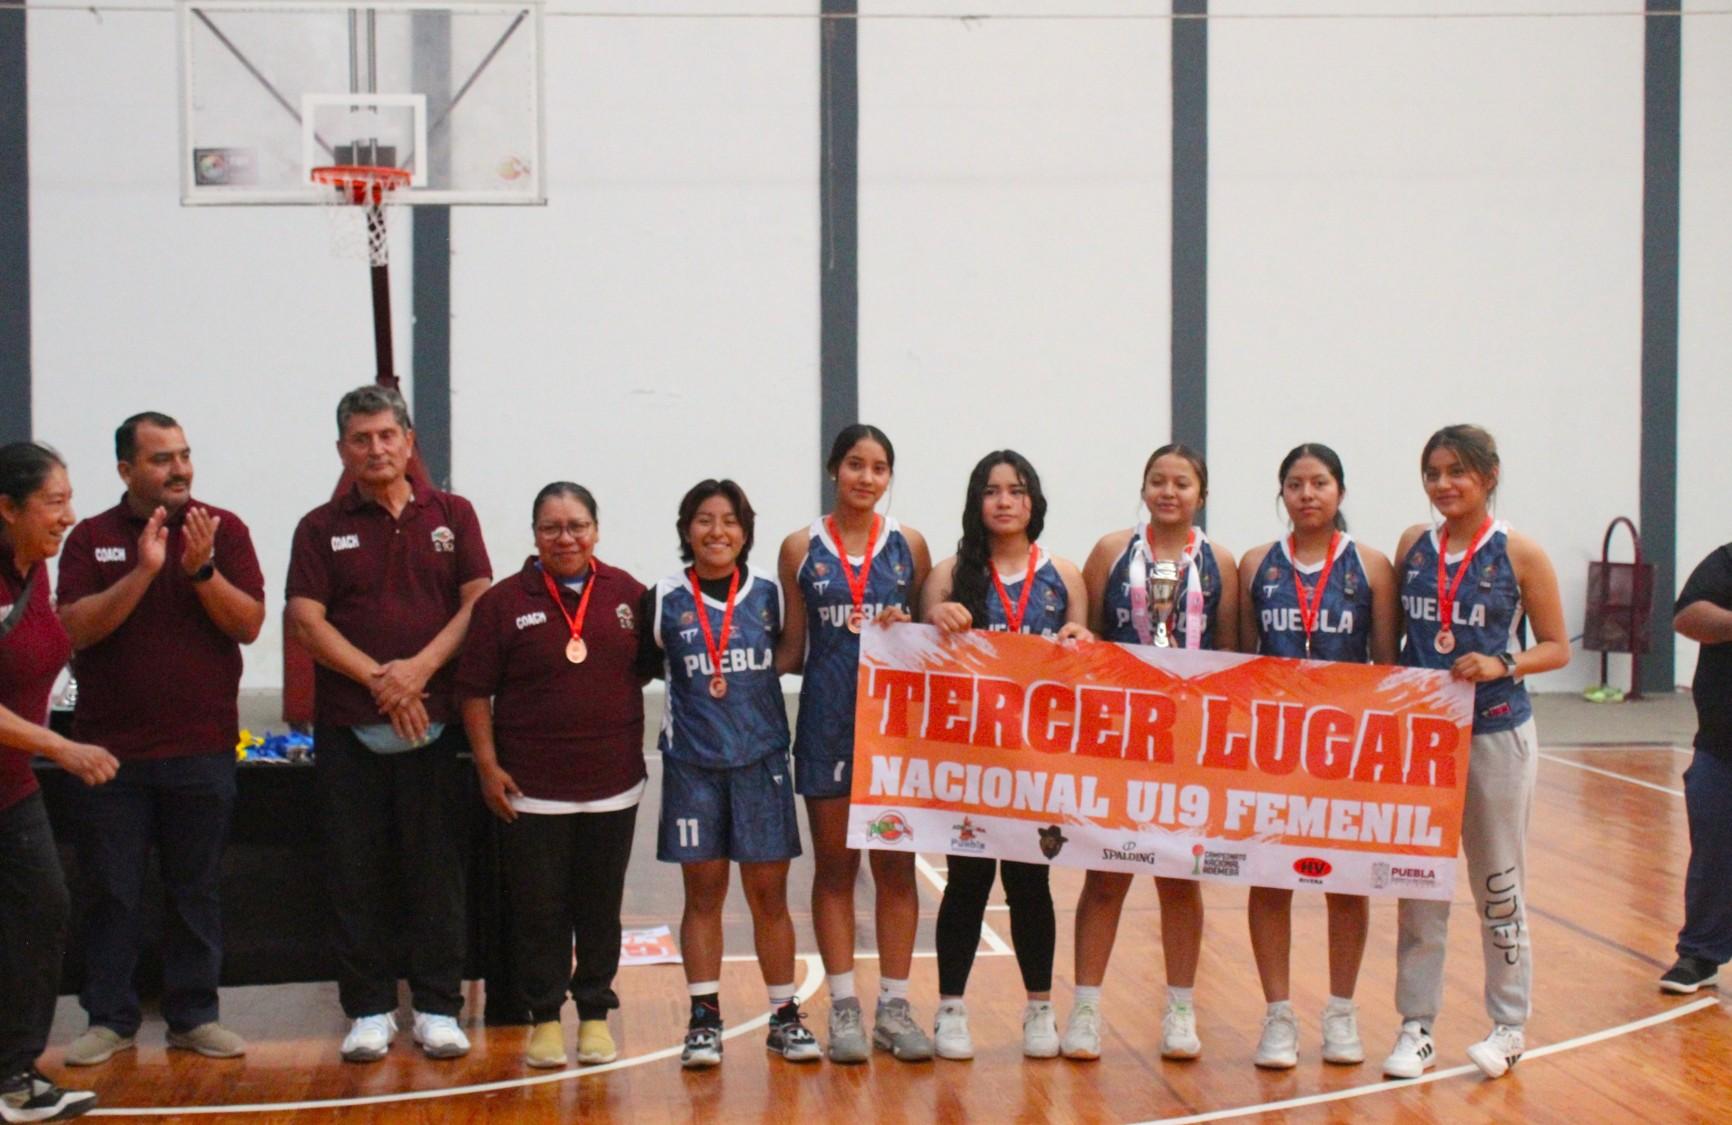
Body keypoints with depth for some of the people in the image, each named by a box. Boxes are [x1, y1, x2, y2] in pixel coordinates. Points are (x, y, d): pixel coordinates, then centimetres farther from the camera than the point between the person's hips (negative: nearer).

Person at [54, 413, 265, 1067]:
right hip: (111, 748, 0)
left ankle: (194, 1014, 17)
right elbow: (77, 629, -8)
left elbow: (249, 624, -4)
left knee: (197, 890, 7)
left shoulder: (223, 530, 3)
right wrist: (143, 571, -19)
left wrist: (201, 569, -18)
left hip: (201, 748, 0)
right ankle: (109, 1019, 15)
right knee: (111, 891, 5)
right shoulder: (91, 539, 4)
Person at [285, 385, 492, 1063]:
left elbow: (480, 602, 1)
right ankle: (368, 1011, 14)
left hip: (435, 722, 0)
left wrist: (421, 667, -12)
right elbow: (306, 620, -2)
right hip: (348, 727, 0)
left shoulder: (451, 516, 9)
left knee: (437, 870, 3)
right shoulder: (322, 528, 7)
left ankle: (437, 1008, 12)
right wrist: (379, 679, -12)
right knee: (358, 874, 4)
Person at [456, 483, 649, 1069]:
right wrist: (488, 764, -6)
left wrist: (643, 750, 3)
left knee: (600, 906, 10)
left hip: (613, 782, 2)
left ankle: (595, 1014, 22)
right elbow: (475, 690, -1)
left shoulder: (627, 593, 3)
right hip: (532, 788, -2)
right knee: (539, 909, 4)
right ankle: (545, 1017, 17)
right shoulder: (503, 602, -2)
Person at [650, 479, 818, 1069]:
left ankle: (784, 1015, 15)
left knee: (769, 893, 4)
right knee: (703, 892, 5)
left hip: (761, 759, 1)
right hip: (692, 763, -1)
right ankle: (704, 1018, 13)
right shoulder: (666, 600, 0)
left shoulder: (769, 593, 4)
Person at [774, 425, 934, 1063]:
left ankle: (894, 1005, 14)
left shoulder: (908, 546, 5)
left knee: (896, 866, 5)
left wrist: (906, 631, -10)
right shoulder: (802, 548, 3)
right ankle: (844, 1007, 13)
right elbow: (792, 649, 7)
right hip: (827, 720, -1)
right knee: (834, 865, 6)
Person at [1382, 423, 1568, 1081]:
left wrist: (1502, 666, -18)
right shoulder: (1413, 546, 5)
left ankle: (1508, 1025, 21)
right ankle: (1416, 1028, 15)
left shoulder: (1519, 554, -6)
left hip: (1495, 734, -3)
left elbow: (1557, 648, -2)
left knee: (1498, 883, 7)